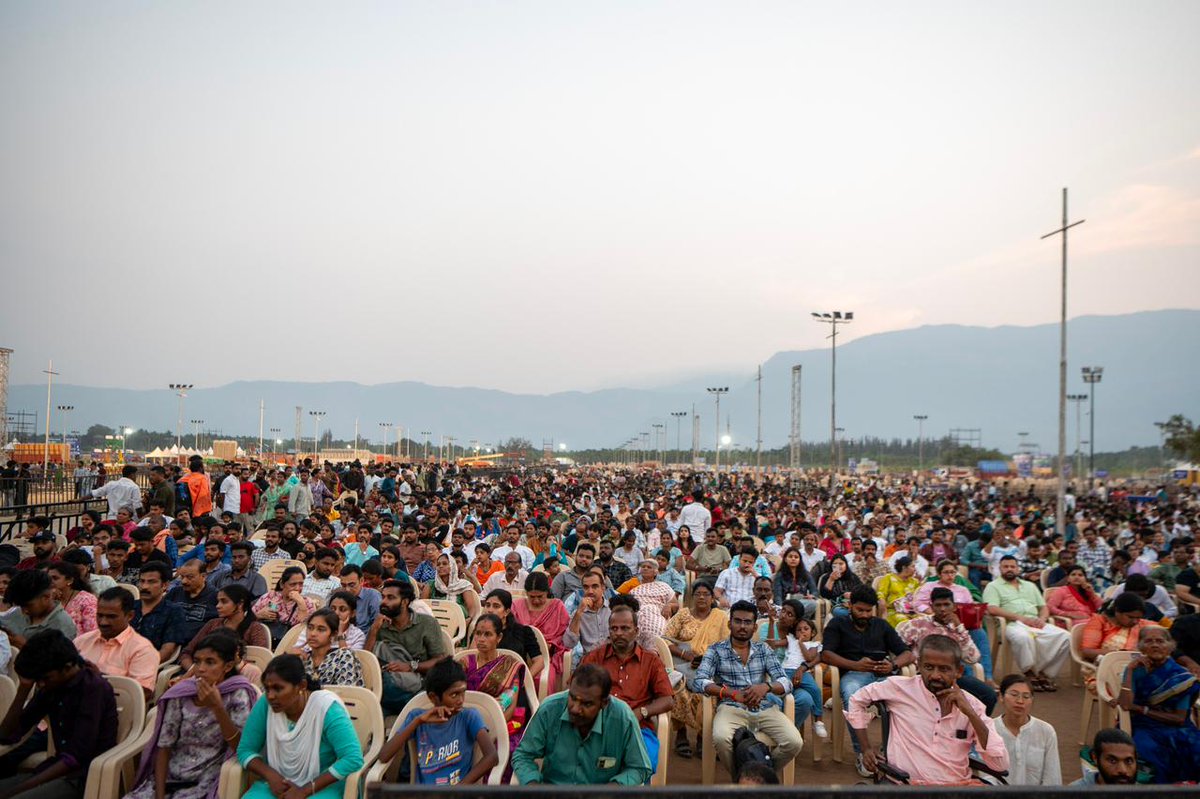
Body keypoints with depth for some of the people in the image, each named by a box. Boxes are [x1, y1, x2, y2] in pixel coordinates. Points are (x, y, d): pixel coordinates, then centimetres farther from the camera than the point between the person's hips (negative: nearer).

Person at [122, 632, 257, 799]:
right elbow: (164, 747, 2)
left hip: (207, 783, -3)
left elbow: (240, 747, -14)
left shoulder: (237, 695, -7)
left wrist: (217, 707, -22)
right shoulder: (180, 694, 1)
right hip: (169, 778, 3)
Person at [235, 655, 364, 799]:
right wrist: (271, 775, -17)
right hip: (276, 784, 4)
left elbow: (353, 759, -24)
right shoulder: (265, 704, -8)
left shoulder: (327, 708, -20)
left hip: (322, 787, -4)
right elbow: (245, 750, 1)